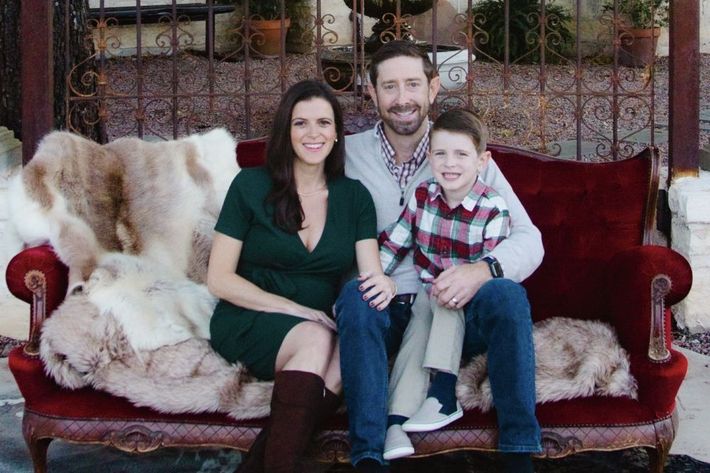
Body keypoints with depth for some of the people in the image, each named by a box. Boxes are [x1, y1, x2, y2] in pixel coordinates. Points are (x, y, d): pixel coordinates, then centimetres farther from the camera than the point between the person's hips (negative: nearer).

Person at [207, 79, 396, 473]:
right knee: (315, 339, -35)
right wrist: (295, 310, -15)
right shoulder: (251, 186, 0)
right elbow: (219, 279, -4)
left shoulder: (354, 196, 9)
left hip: (322, 327, 3)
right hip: (249, 323, -2)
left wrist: (383, 285, -26)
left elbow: (371, 272, 0)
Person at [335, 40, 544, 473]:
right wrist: (371, 278, -20)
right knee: (356, 293, -31)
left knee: (506, 292, -27)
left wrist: (482, 270, -27)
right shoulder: (348, 154, 3)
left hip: (453, 309, 0)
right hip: (381, 312, 0)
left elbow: (529, 241, -6)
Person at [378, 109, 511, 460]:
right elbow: (392, 244, 5)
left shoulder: (493, 208, -11)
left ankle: (442, 394, -33)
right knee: (416, 334, -24)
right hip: (426, 293, 2)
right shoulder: (423, 195, 1)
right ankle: (395, 422, -36)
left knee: (447, 301, -32)